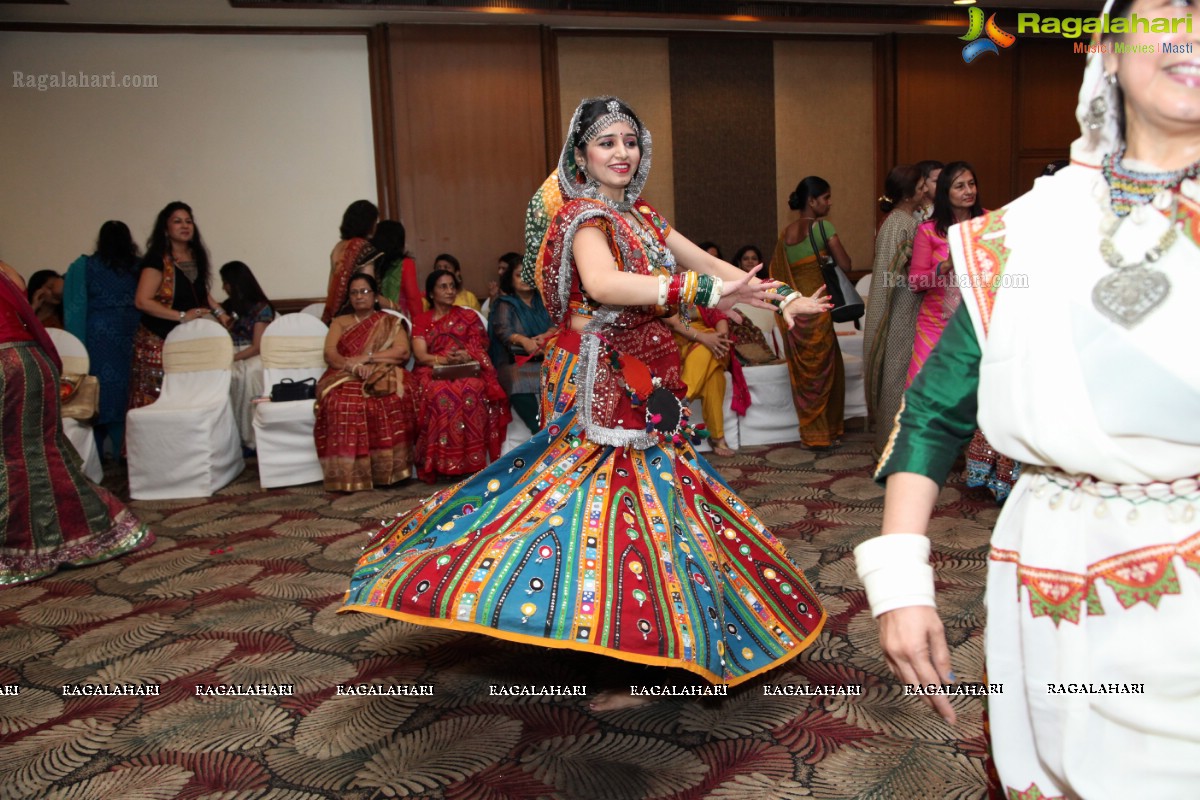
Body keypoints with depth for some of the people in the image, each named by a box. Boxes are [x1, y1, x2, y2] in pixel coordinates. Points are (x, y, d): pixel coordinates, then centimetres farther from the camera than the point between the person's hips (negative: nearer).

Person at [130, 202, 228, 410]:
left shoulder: (196, 256, 12)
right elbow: (142, 301, -17)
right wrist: (182, 316, -17)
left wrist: (218, 311, 12)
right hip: (159, 342, -6)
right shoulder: (158, 260, -8)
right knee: (156, 403, -7)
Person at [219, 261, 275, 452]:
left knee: (247, 373, -33)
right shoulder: (227, 306, 18)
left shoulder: (261, 308, -1)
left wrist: (230, 359, -17)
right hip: (232, 357, 5)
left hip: (252, 357, -5)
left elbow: (257, 347, -9)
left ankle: (247, 438, -25)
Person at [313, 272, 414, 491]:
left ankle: (388, 470, -31)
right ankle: (348, 475, -36)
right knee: (341, 402, -37)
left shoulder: (391, 322, 18)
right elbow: (330, 354, 6)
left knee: (392, 398, -38)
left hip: (384, 375, -1)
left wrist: (366, 357, -11)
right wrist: (352, 365, -16)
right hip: (345, 376, 1)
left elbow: (402, 352, 0)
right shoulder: (340, 322, 22)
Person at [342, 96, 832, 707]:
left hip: (642, 384, 9)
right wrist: (705, 290, -37)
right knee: (613, 500, -6)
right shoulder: (585, 215, -12)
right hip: (605, 386, -9)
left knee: (645, 498, 13)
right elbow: (603, 283, -34)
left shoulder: (639, 215, 14)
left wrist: (780, 298, 6)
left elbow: (710, 264, 14)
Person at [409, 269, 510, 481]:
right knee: (437, 392, -37)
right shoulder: (421, 320, 16)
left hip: (466, 372, 0)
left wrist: (465, 356, -17)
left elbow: (478, 349, 7)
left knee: (472, 389, -36)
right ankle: (439, 462, -34)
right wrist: (442, 359, -19)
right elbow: (420, 354, 2)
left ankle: (470, 460, -34)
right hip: (433, 373, 0)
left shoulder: (469, 316, 19)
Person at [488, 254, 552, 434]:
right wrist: (523, 341, -23)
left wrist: (544, 336, -16)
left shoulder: (543, 300, 23)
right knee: (519, 381, -37)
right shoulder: (505, 304, 16)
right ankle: (539, 430, -40)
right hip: (515, 361, -2)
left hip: (545, 358, 2)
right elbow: (502, 329, -2)